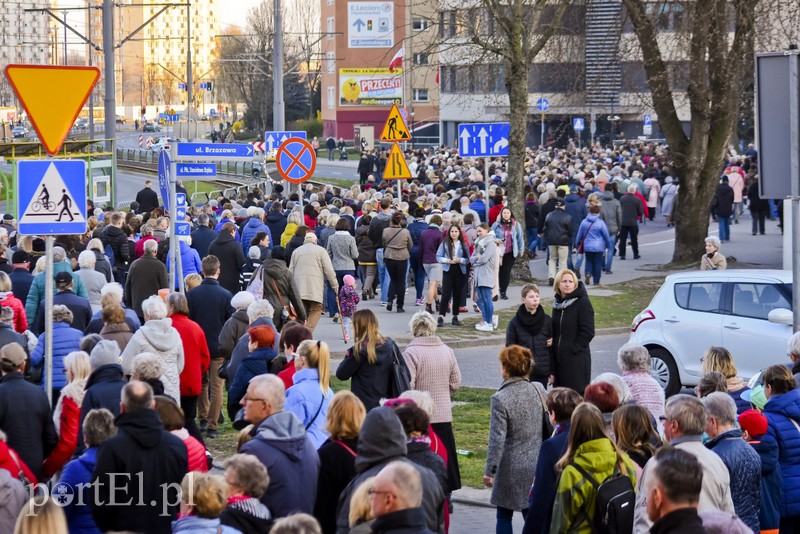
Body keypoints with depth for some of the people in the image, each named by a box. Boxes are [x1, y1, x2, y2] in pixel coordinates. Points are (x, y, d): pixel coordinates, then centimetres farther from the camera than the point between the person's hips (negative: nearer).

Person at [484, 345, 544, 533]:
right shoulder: (537, 390, -1)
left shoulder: (500, 399, -17)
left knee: (504, 516, 9)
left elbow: (497, 439, -17)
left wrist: (490, 470, -10)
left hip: (511, 467, -5)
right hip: (535, 464, 5)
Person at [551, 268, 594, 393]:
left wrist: (574, 349, -13)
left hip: (577, 359, -7)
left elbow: (588, 332, -12)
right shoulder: (558, 303, 12)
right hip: (559, 359, 7)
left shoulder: (582, 302, -8)